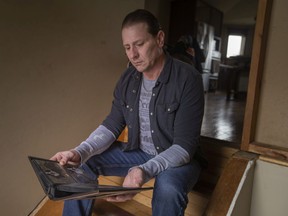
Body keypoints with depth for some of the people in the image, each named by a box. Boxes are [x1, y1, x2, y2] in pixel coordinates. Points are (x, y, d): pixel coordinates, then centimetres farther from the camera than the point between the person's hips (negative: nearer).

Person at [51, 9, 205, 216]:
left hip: (177, 158, -4)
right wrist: (80, 152, -20)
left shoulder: (188, 79, -22)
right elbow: (112, 125, -3)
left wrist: (145, 171, -41)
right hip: (138, 152, 5)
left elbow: (184, 146, -25)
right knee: (82, 163, -5)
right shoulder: (128, 78, -3)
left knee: (168, 189, -37)